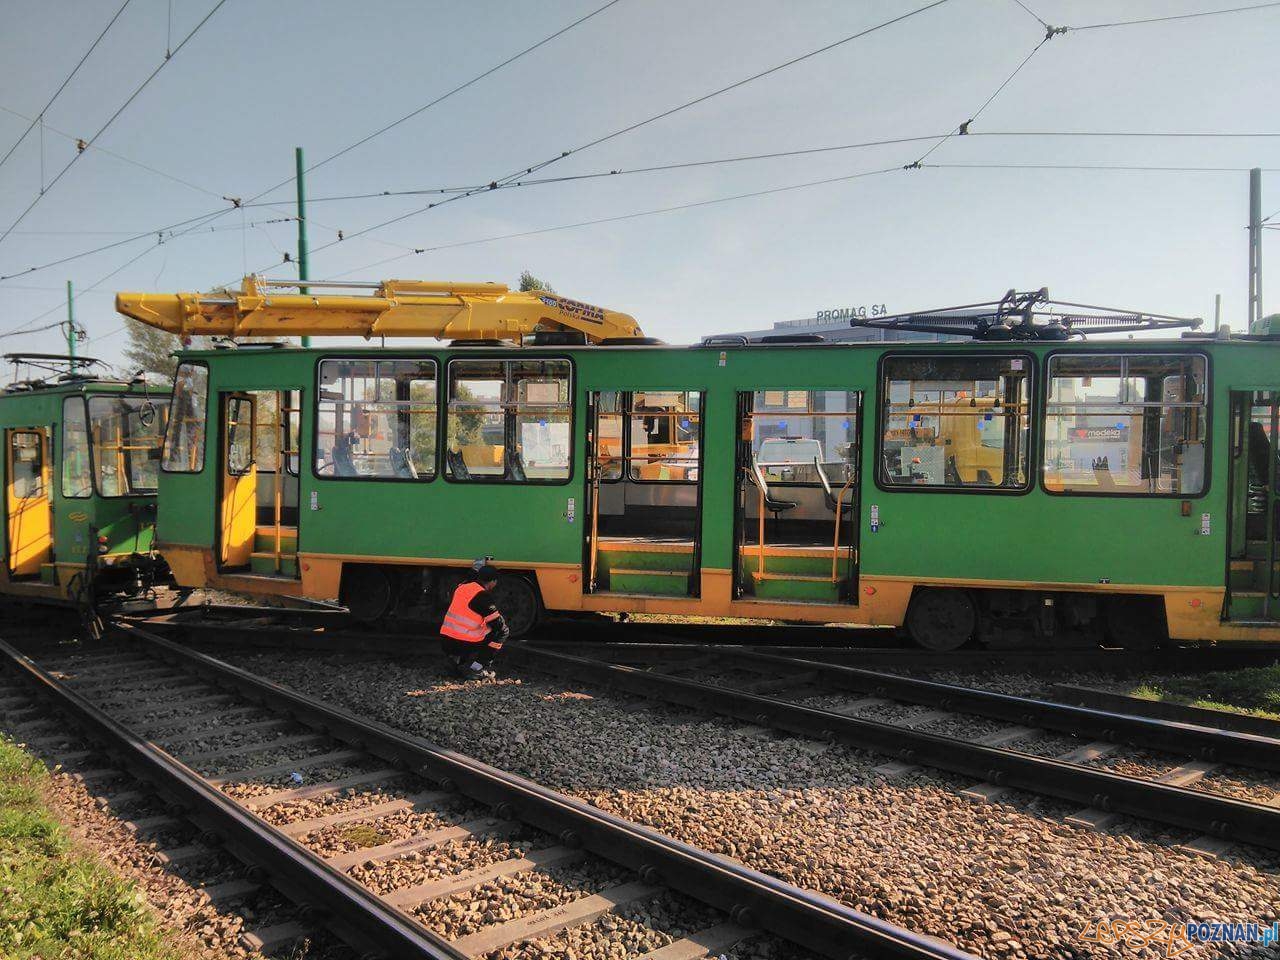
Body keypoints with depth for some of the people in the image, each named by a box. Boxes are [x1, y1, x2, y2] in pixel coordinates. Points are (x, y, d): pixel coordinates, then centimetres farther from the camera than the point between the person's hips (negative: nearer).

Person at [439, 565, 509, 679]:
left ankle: (459, 661, 14)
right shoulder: (483, 596, -12)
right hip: (463, 646, -7)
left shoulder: (462, 587, 9)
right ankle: (476, 667, -1)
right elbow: (500, 625, -10)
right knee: (504, 632, 7)